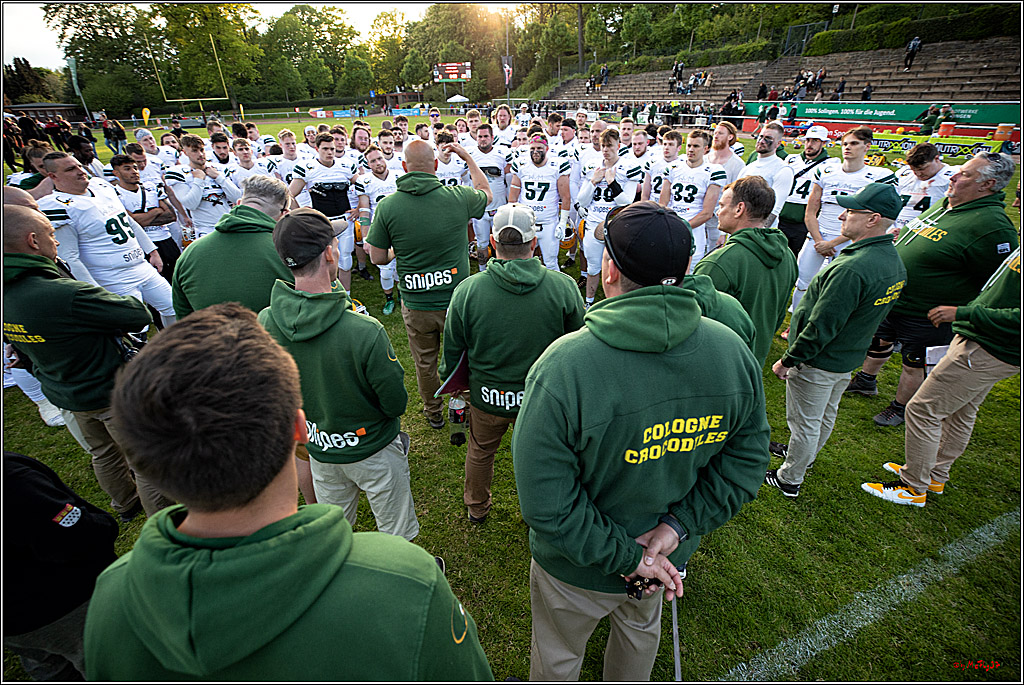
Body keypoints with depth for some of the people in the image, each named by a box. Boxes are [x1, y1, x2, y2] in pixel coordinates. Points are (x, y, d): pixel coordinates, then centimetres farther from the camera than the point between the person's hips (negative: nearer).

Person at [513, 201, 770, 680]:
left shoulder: (562, 367, -35)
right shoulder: (734, 352, -19)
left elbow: (546, 504, -30)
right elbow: (747, 458, -8)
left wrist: (625, 555, -18)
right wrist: (676, 526, -12)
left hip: (577, 570, -4)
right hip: (670, 554, 5)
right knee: (641, 629, 38)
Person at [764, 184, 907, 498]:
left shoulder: (852, 269, -32)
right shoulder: (894, 262, 0)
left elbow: (820, 327, -29)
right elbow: (867, 315, 10)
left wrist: (787, 360, -17)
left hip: (818, 363, -9)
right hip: (848, 357, 9)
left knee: (804, 423, 9)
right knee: (825, 416, 27)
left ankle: (789, 479, 27)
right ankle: (804, 456, 49)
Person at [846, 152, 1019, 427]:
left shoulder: (992, 226, -23)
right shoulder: (945, 204, 4)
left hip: (926, 317, -8)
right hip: (890, 300, 8)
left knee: (914, 363, 11)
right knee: (879, 341, 24)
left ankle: (901, 407, 31)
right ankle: (866, 381, 47)